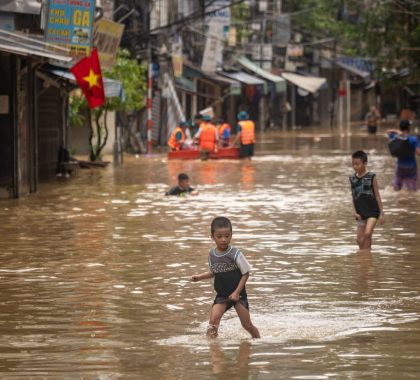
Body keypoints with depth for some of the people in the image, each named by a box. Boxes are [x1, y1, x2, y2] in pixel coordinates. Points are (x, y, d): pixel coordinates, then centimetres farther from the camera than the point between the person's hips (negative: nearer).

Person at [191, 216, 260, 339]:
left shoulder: (235, 254, -16)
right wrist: (199, 277, 1)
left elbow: (246, 274, -10)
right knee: (213, 320, -18)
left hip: (238, 294, -3)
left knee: (247, 325, 2)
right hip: (222, 295, 3)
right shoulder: (212, 255, -1)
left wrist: (237, 292, -15)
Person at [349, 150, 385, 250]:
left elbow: (377, 196, -3)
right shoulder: (352, 179, 3)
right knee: (360, 240, 6)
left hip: (372, 210, -5)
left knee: (367, 233, -22)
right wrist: (355, 212, -4)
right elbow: (354, 197, 8)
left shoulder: (371, 177, -8)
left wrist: (381, 213, -2)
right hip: (361, 212, 5)